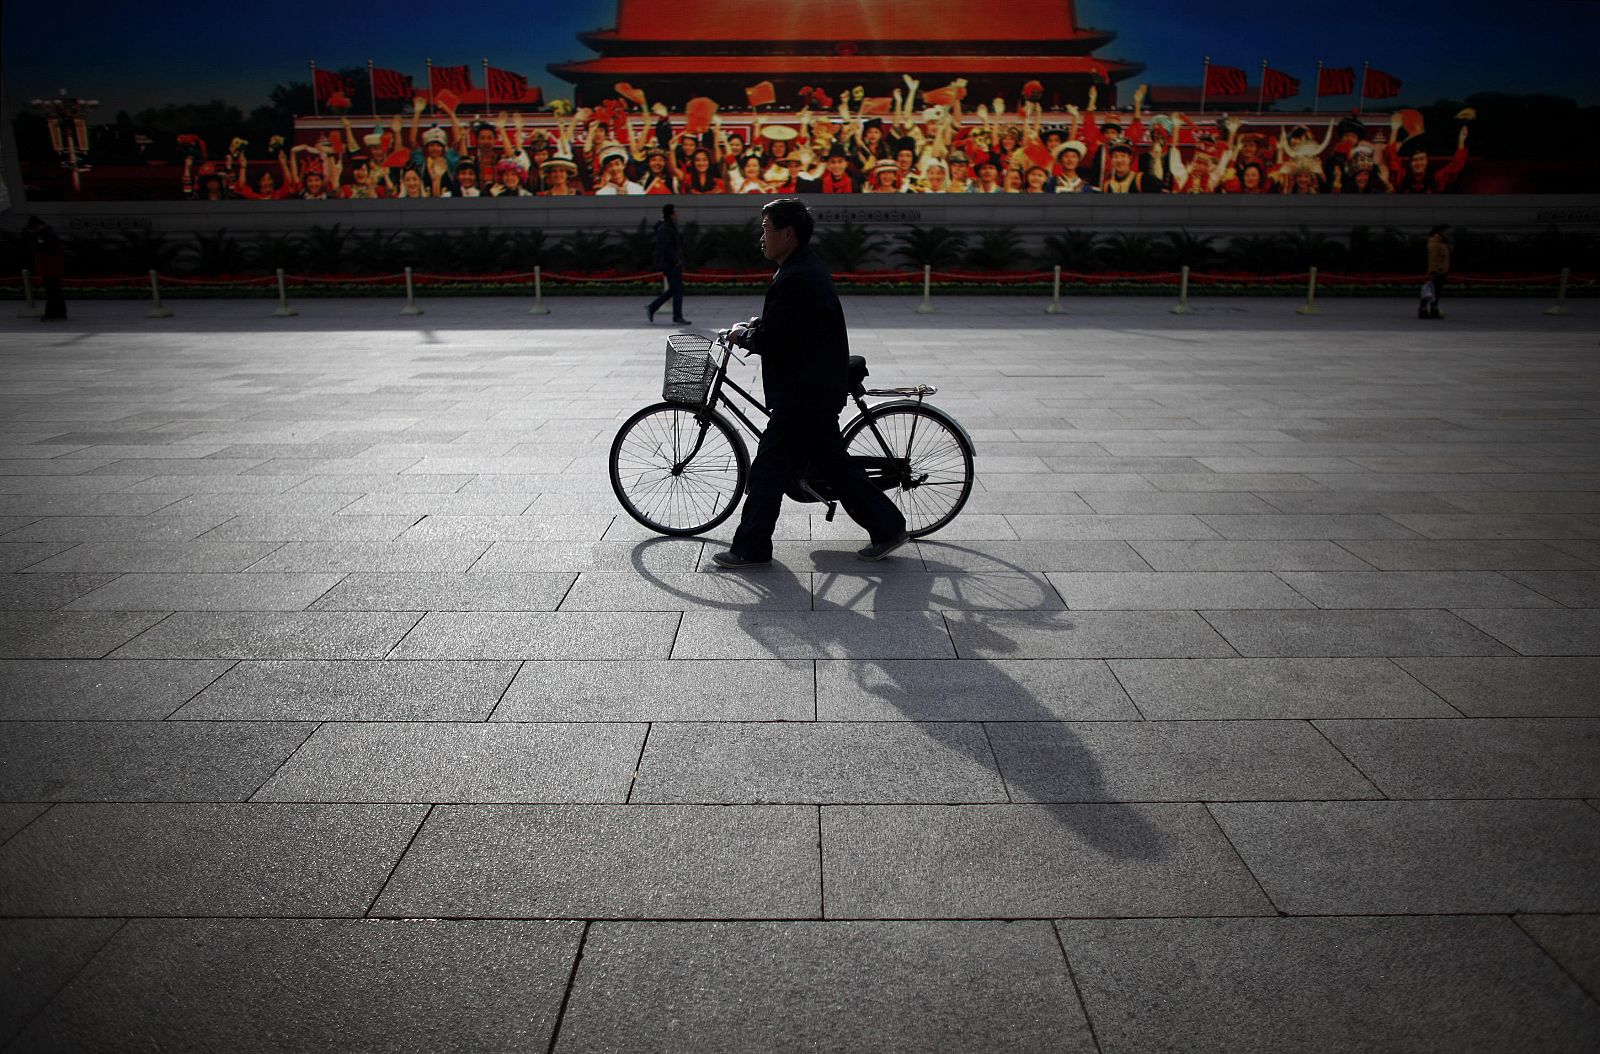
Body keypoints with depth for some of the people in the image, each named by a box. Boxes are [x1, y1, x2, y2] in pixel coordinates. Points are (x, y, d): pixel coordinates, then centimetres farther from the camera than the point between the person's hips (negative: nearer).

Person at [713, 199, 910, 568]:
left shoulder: (795, 279, -21)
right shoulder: (809, 267, 13)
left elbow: (771, 341, -23)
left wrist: (742, 334, -4)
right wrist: (753, 326, 9)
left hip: (803, 394, -10)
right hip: (819, 388, 10)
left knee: (769, 469, 0)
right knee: (833, 462, 15)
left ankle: (751, 548, 11)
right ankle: (887, 527, 19)